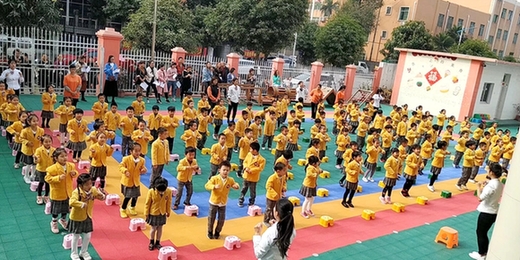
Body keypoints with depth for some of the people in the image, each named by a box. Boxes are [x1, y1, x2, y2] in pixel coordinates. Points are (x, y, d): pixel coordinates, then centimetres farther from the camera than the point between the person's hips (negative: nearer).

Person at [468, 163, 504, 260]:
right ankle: (485, 252, 31)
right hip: (494, 212, 9)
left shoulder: (491, 184, -23)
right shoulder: (500, 184, 6)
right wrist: (485, 186, 7)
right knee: (483, 233, 21)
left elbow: (481, 197, -25)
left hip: (486, 212, -9)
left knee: (480, 233, 7)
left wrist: (479, 187, -12)